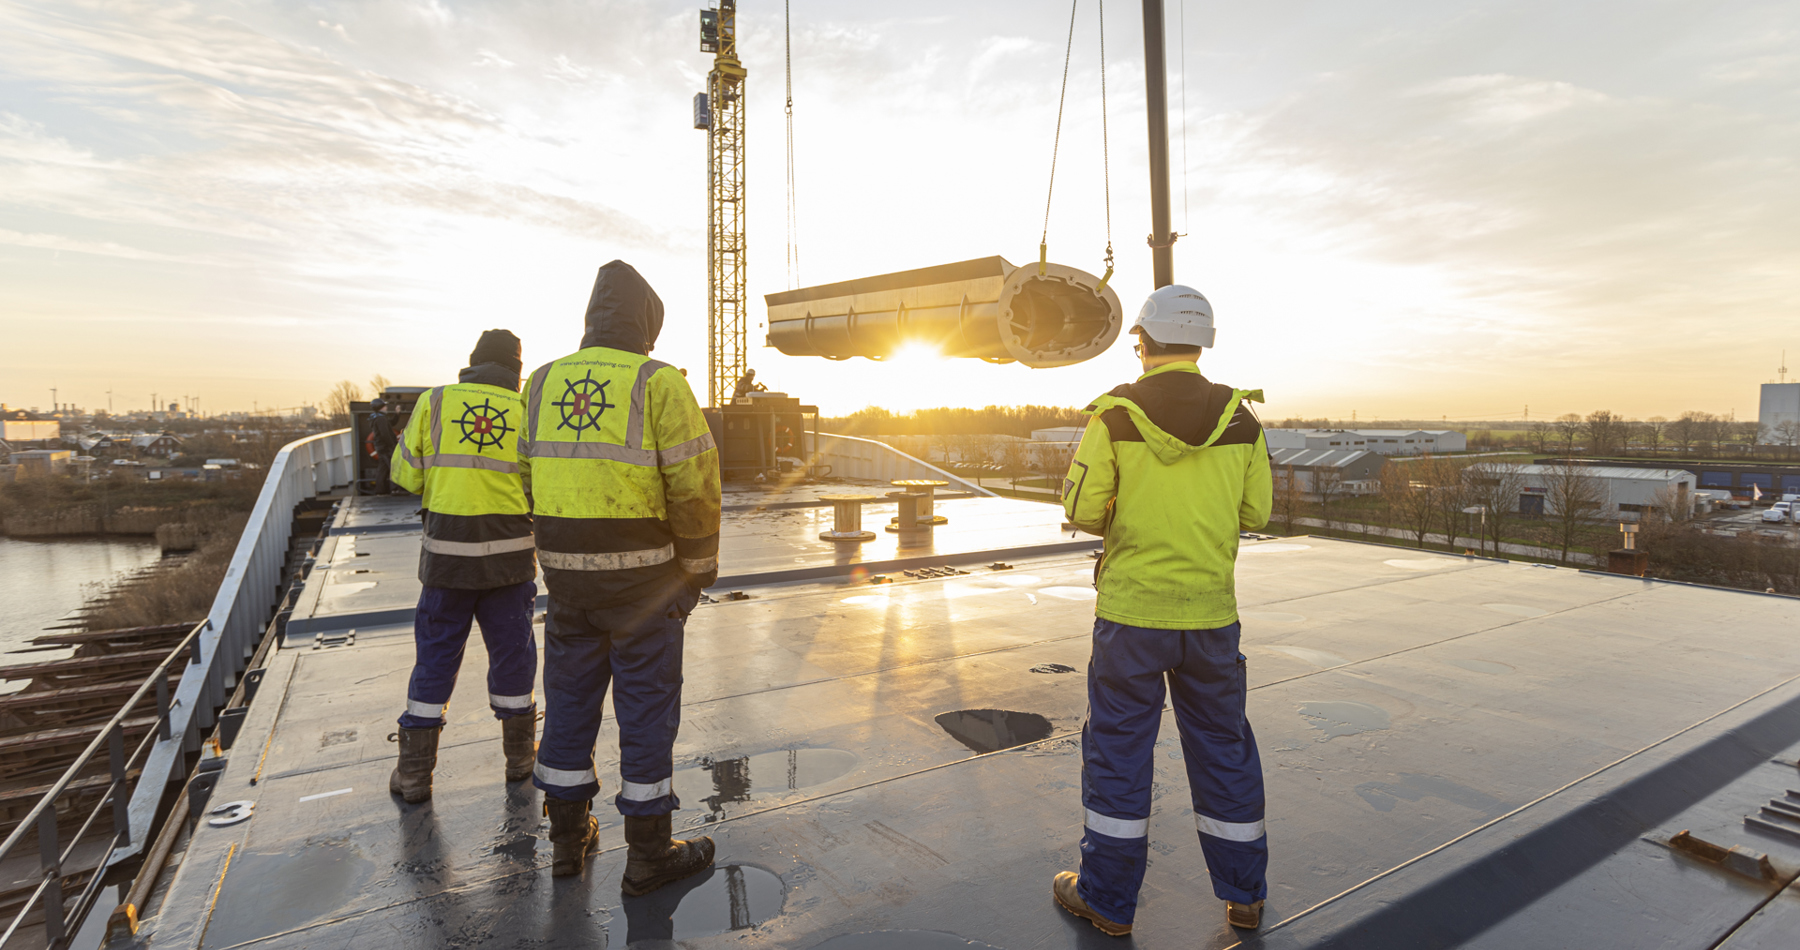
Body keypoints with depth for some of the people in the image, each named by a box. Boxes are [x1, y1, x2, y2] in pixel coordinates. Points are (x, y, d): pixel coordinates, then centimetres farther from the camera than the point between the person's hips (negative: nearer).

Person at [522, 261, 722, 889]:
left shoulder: (542, 383, 6)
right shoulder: (660, 384, -12)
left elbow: (533, 478, 11)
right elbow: (695, 485, -15)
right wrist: (699, 571, -3)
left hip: (566, 573, 6)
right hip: (639, 576, -5)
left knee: (571, 698, 18)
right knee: (647, 706, 6)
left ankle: (568, 837, 32)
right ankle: (649, 855, 18)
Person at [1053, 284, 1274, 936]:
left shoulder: (1115, 416, -10)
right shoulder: (1240, 419, -1)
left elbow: (1082, 510, -8)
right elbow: (1255, 514, 6)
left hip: (1131, 611, -3)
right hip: (1211, 612, 3)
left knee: (1118, 748, 10)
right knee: (1222, 749, 18)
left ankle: (1108, 898, 24)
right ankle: (1243, 894, 34)